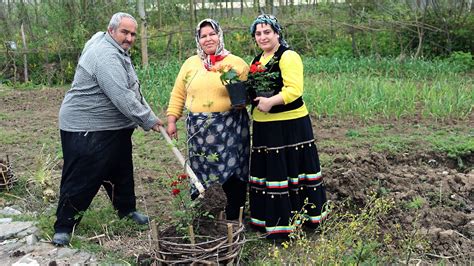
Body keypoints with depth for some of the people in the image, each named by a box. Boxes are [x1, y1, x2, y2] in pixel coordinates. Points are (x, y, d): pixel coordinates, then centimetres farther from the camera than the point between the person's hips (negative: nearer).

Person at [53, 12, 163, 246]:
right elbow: (121, 97, -29)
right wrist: (148, 120, -21)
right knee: (81, 179, -2)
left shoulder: (118, 52, 12)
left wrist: (147, 113, 7)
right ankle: (64, 226, 11)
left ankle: (126, 209, 37)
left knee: (121, 172, 20)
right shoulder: (106, 56, -23)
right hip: (86, 130, -10)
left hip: (115, 128, 10)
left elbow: (131, 91, 18)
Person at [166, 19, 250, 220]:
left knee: (232, 170, 1)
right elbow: (178, 95, 14)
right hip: (199, 129, 2)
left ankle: (234, 217, 17)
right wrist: (171, 120, 9)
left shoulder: (236, 63, 2)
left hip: (230, 128, -2)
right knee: (201, 171, 7)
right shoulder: (190, 64, 9)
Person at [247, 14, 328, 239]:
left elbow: (294, 89, -20)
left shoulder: (288, 56, -10)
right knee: (269, 171, 12)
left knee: (289, 170, -1)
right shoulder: (258, 60, 16)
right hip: (264, 126, 8)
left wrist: (271, 101, -31)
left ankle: (286, 224, 9)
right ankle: (271, 219, 24)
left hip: (289, 125, -8)